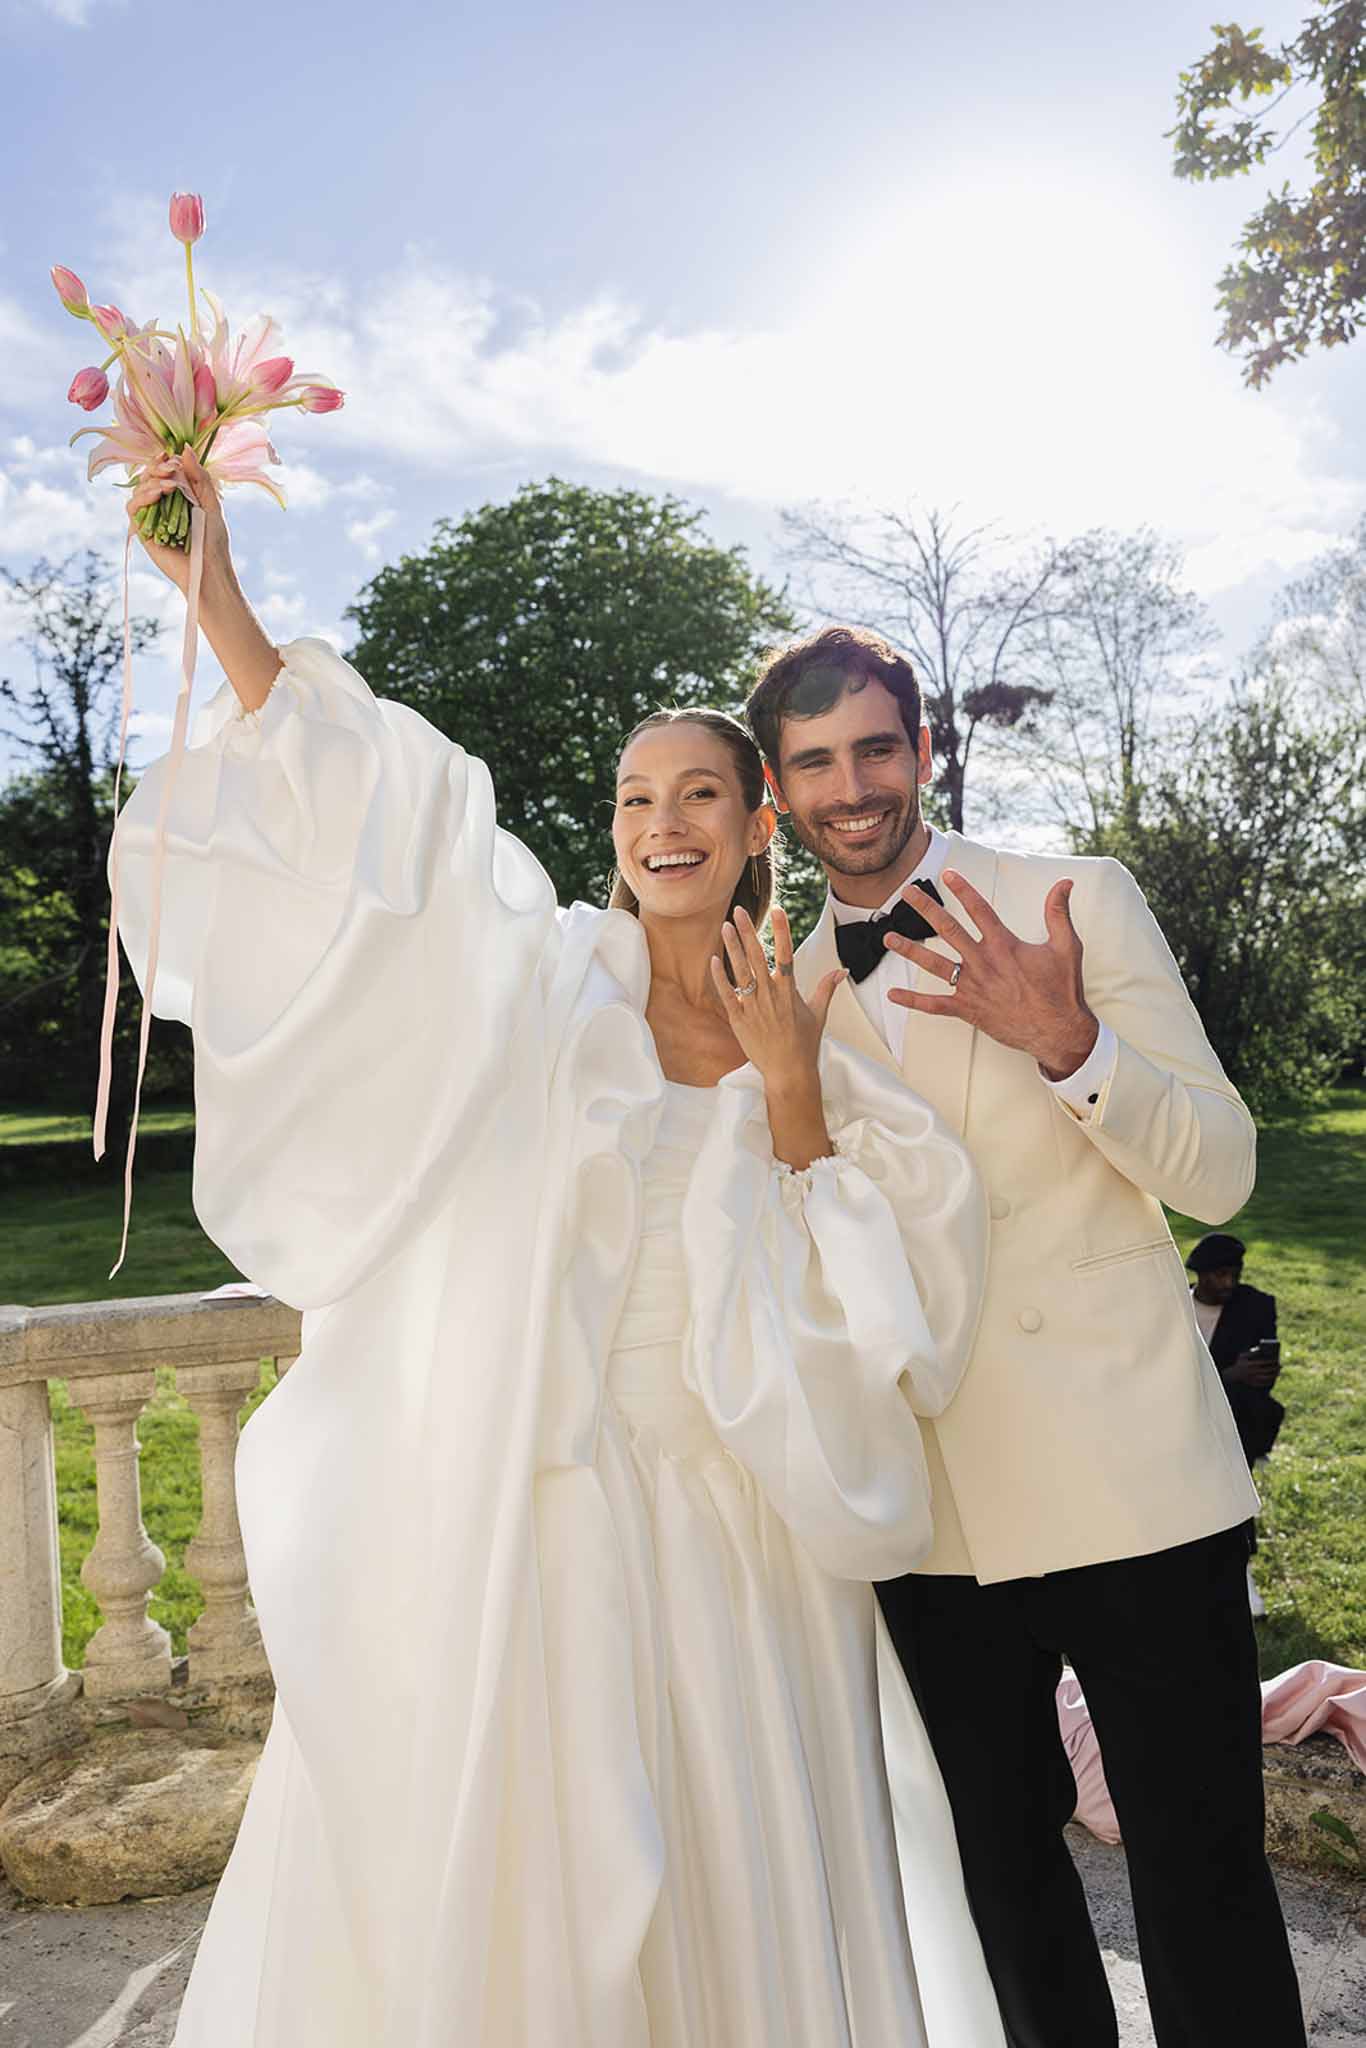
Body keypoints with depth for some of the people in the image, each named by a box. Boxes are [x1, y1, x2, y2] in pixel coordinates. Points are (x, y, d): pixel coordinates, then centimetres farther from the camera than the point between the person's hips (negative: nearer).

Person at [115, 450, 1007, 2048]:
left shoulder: (818, 1056, 5)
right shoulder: (549, 986, -1)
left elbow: (872, 1318, 0)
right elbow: (359, 796, -8)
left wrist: (790, 1090, -9)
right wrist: (214, 593, -14)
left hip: (727, 1532, 2)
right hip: (527, 1513, -2)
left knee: (732, 1900, 15)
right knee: (509, 1895, 9)